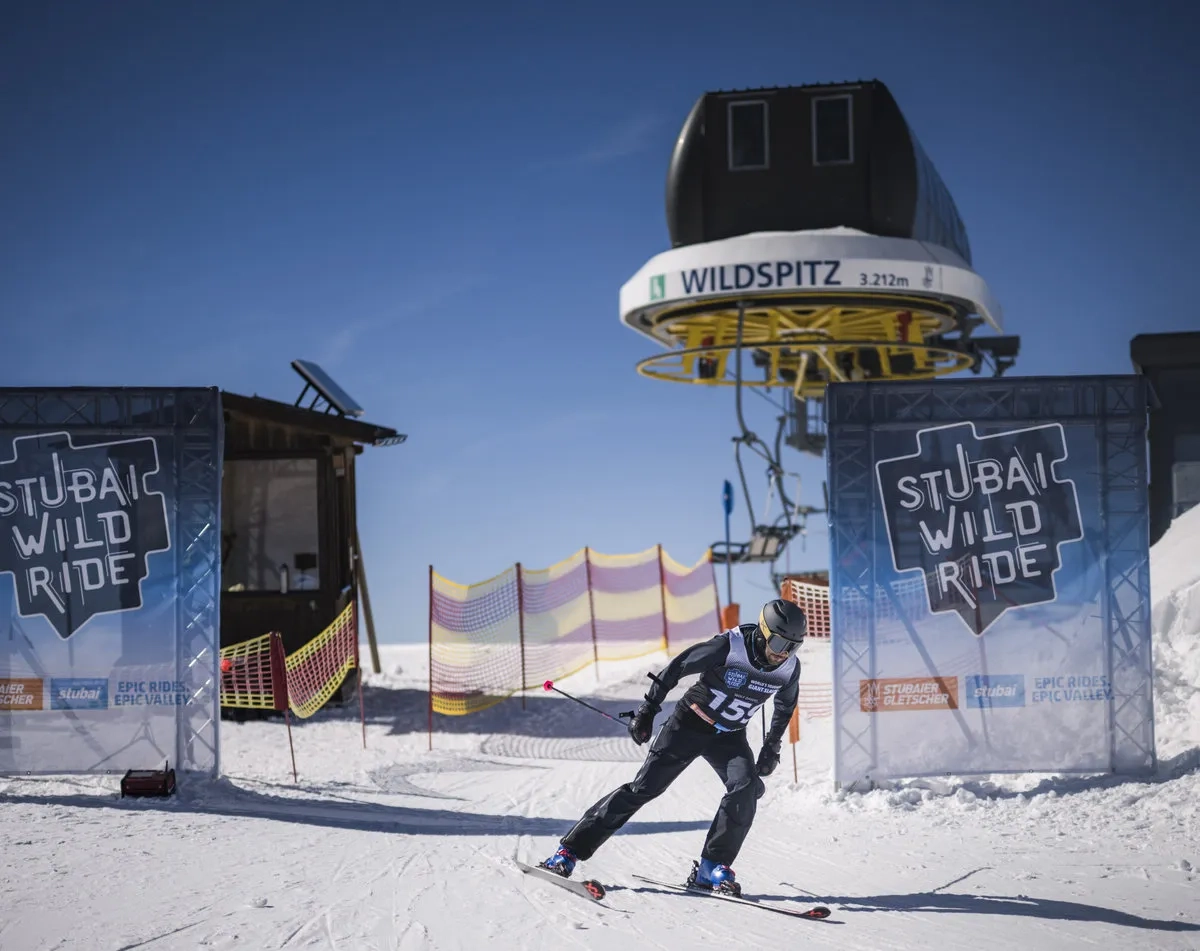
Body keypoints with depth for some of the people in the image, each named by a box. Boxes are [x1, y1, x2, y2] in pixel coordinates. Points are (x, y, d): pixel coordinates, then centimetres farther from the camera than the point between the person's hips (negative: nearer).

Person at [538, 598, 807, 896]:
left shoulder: (790, 667, -11)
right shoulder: (728, 646, -26)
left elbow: (785, 706, 12)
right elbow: (677, 667, -15)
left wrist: (772, 748, 11)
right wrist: (648, 709, -13)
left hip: (729, 737, 4)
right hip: (690, 723, -4)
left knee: (746, 787, -23)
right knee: (644, 787, -9)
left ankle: (712, 867, -14)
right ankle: (570, 850, -3)